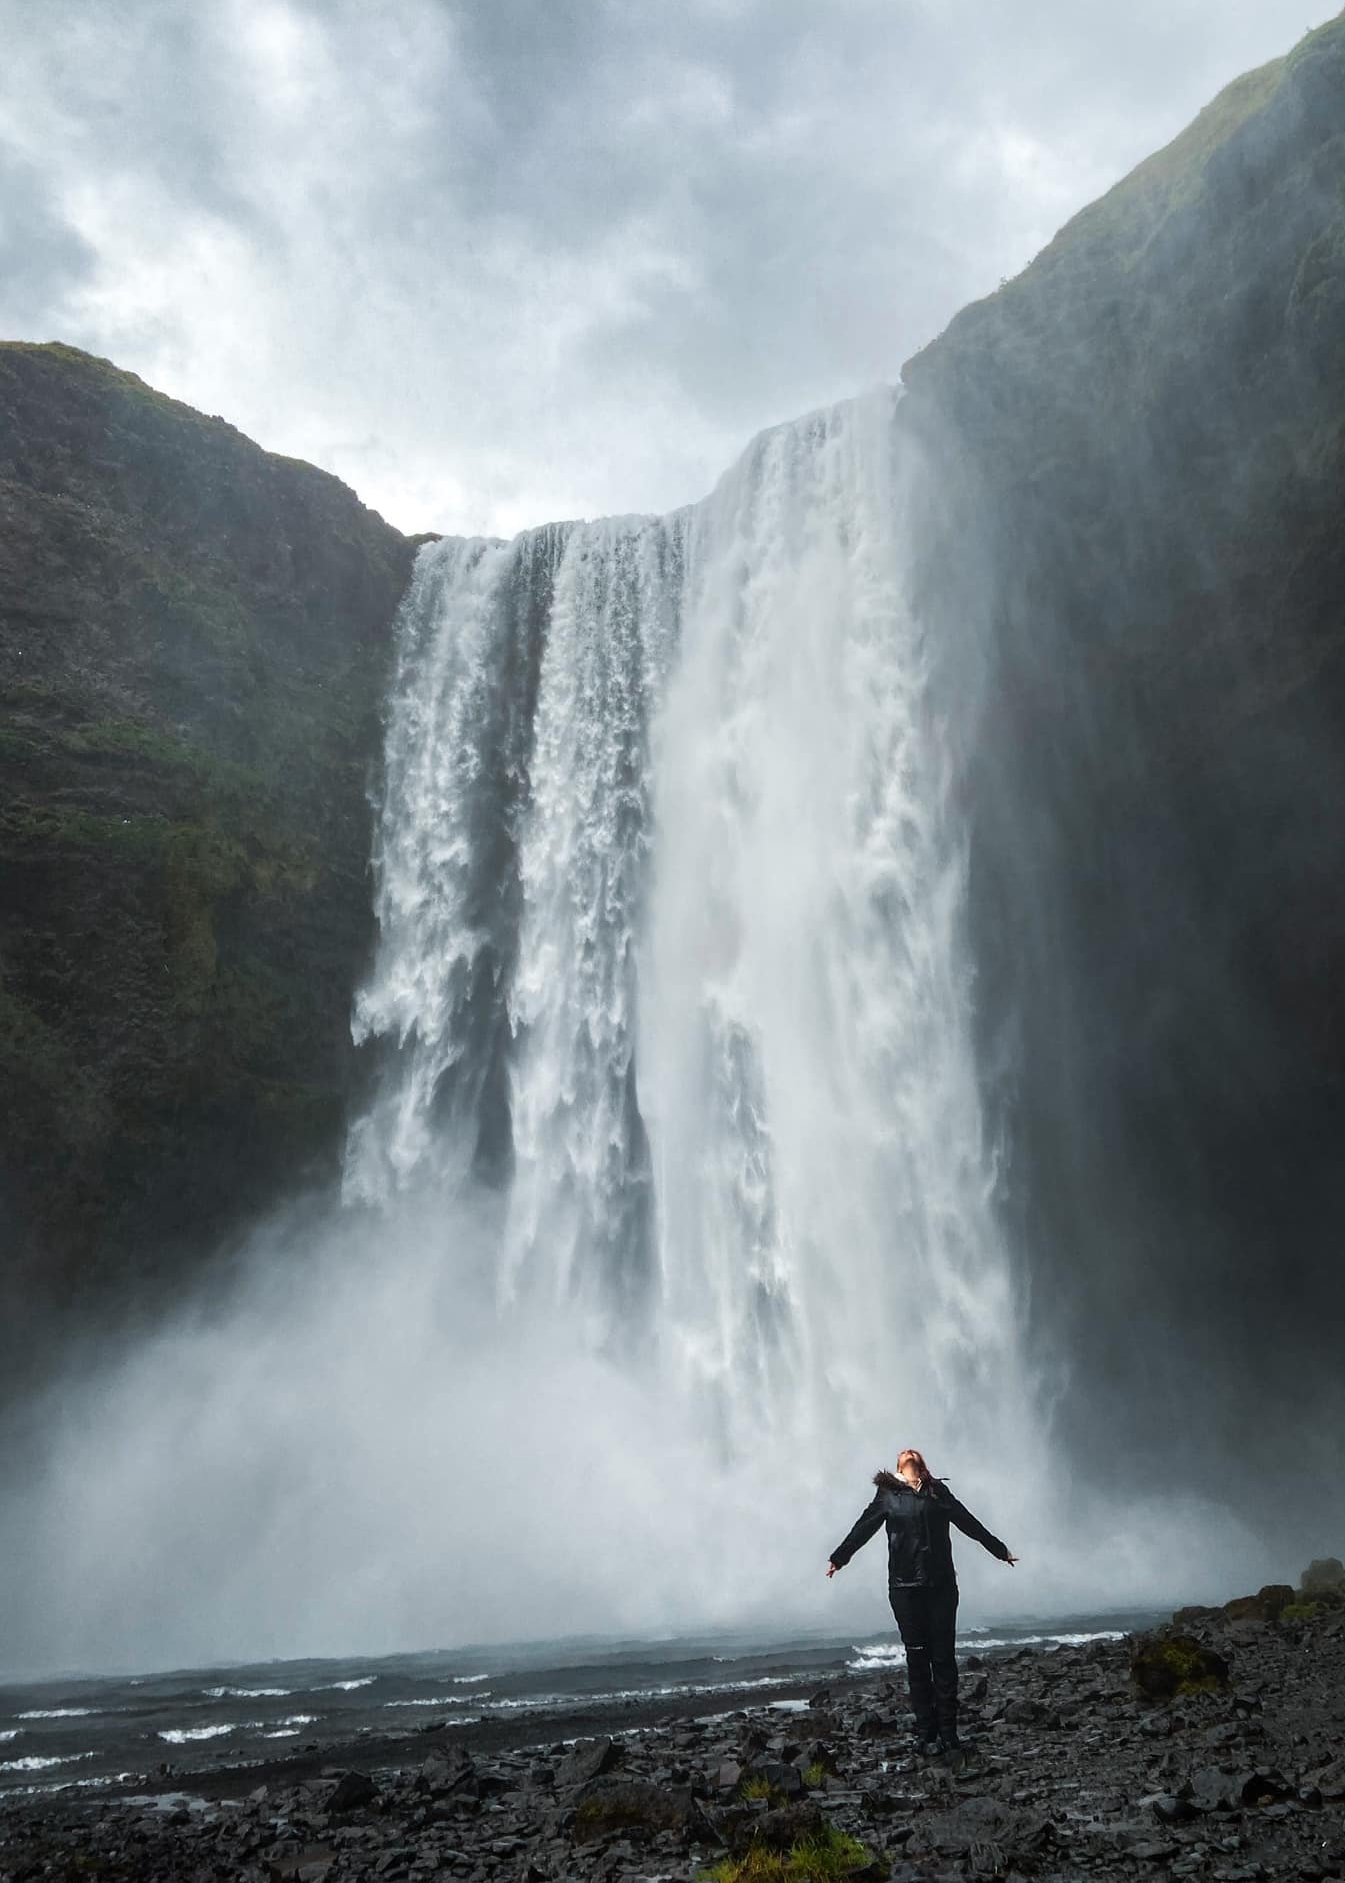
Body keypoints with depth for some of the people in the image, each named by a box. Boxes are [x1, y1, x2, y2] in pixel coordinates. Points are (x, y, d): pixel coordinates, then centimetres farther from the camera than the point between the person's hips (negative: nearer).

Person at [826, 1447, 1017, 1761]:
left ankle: (949, 1734, 6)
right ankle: (927, 1734, 10)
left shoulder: (938, 1492, 9)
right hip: (904, 1586, -1)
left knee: (944, 1658, 1)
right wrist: (838, 1558, 20)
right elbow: (863, 1529, 14)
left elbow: (970, 1523, 19)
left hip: (941, 1584, 1)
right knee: (917, 1659, 2)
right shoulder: (887, 1494, 7)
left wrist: (1000, 1550, 26)